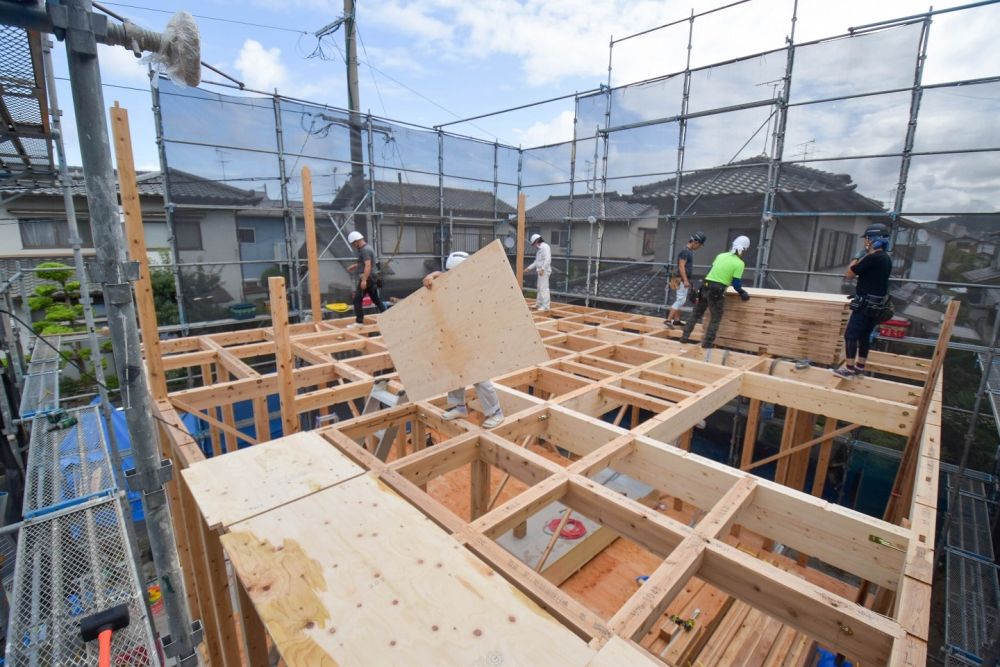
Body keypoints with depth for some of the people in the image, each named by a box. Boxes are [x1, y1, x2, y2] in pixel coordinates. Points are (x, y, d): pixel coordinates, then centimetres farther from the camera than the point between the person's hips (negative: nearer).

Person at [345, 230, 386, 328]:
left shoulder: (365, 249, -15)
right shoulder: (366, 248, 17)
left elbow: (368, 265, -24)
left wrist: (364, 280, -29)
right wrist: (355, 265, 33)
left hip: (366, 278, -10)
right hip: (371, 278, 10)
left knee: (357, 300, -5)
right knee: (376, 299, 11)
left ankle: (359, 322, -2)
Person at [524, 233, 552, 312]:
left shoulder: (545, 247, -11)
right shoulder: (540, 249, 19)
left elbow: (548, 259, -22)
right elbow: (536, 261, 25)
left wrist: (542, 269, -28)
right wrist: (529, 268, 22)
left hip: (544, 271, -10)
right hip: (541, 271, 10)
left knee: (544, 288, -10)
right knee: (539, 288, 17)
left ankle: (545, 306, -8)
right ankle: (538, 304, 28)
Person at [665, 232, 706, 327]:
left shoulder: (690, 251, 15)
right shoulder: (685, 251, -15)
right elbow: (681, 267, -21)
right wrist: (685, 280, -26)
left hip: (685, 280, 10)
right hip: (682, 280, -10)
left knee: (680, 300, 12)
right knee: (681, 300, -12)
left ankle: (676, 320, 18)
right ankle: (668, 320, -13)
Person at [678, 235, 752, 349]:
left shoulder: (720, 255, 9)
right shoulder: (739, 263, -7)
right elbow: (736, 284, -8)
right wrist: (742, 293, 10)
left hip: (705, 287, 6)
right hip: (717, 292, -5)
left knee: (696, 314, 16)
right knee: (716, 319, 10)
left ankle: (685, 336, 18)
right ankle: (707, 343, 10)